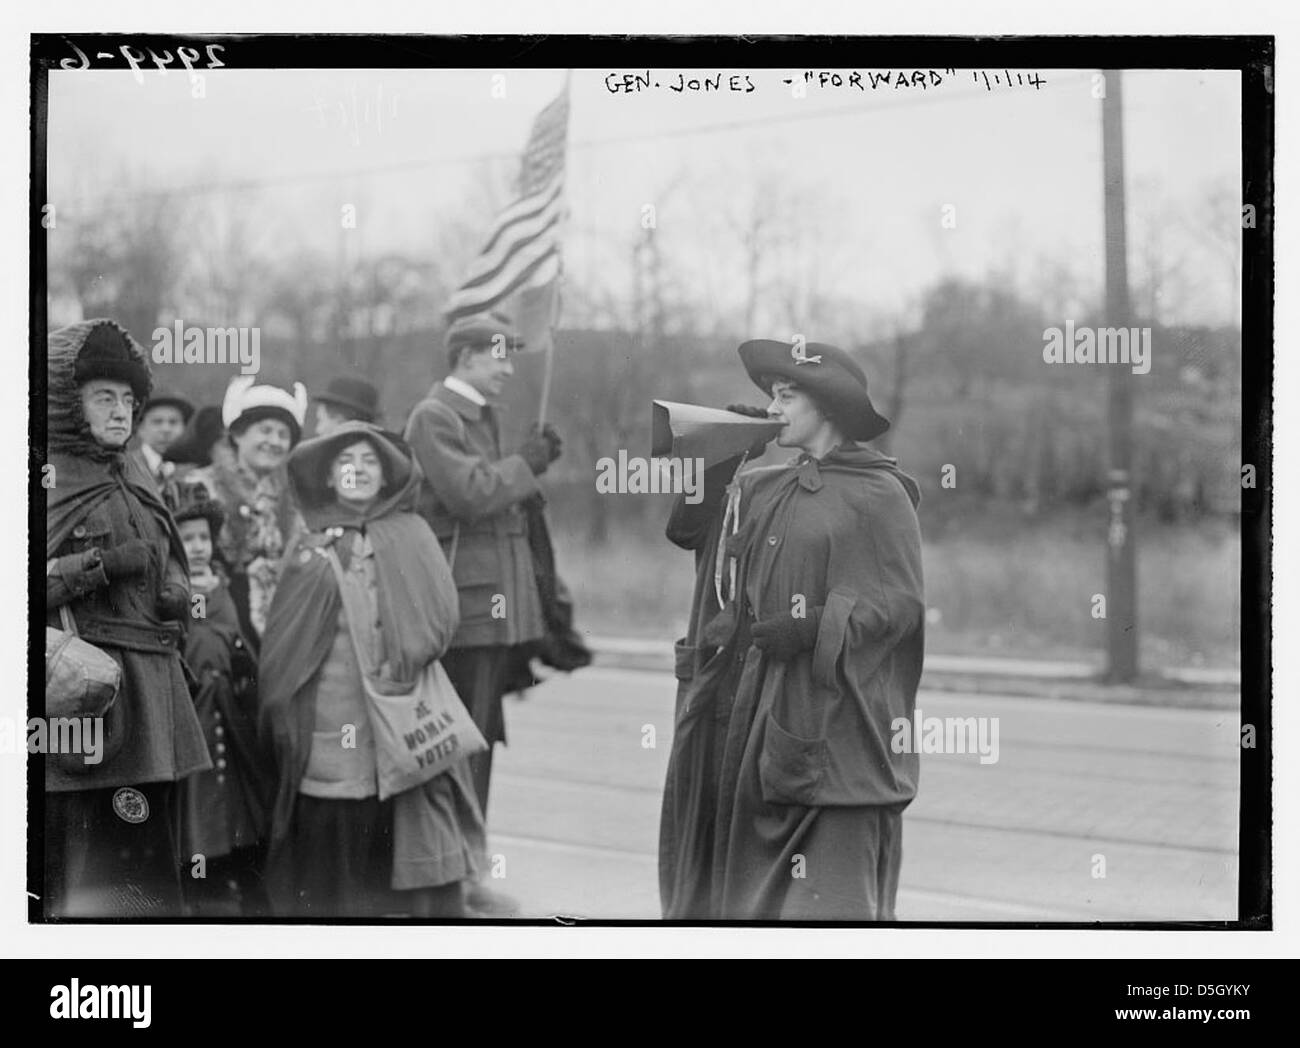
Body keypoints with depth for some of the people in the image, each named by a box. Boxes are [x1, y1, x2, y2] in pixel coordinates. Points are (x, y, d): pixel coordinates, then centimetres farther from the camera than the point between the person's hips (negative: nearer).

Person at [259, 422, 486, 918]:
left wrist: (404, 661, -12)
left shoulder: (409, 536, 9)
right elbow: (284, 643, 9)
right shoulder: (311, 545, 14)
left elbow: (438, 613, -3)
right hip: (327, 722, 1)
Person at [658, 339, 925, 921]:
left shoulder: (879, 496, -6)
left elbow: (902, 604, -10)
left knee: (832, 887, -9)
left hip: (837, 715, -7)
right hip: (756, 715, 7)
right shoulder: (761, 490, 15)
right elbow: (686, 527, 12)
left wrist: (816, 625, -21)